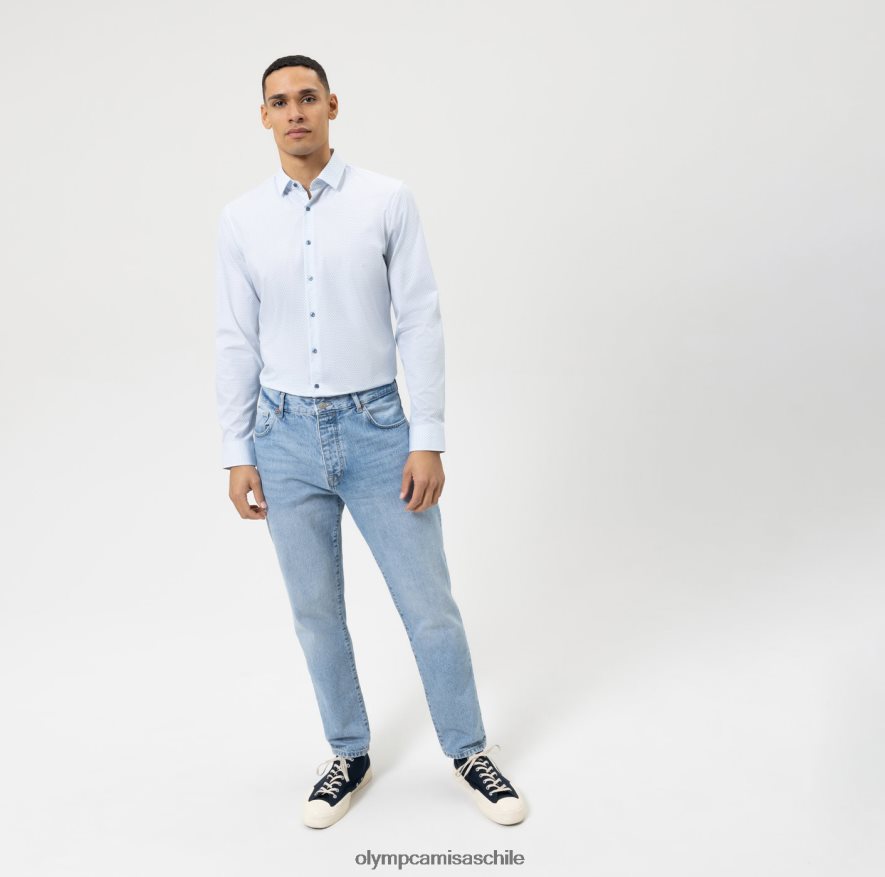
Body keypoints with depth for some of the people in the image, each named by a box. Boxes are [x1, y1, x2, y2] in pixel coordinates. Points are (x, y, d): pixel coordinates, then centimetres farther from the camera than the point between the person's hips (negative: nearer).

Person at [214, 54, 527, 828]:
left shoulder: (389, 200, -4)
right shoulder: (241, 220, 2)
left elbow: (421, 322, -6)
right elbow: (237, 341, 4)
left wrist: (429, 440, -10)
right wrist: (237, 455, 2)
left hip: (377, 430, -2)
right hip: (287, 438, 2)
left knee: (429, 605, 6)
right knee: (316, 612, 13)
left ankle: (468, 751, 29)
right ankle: (349, 756, 34)